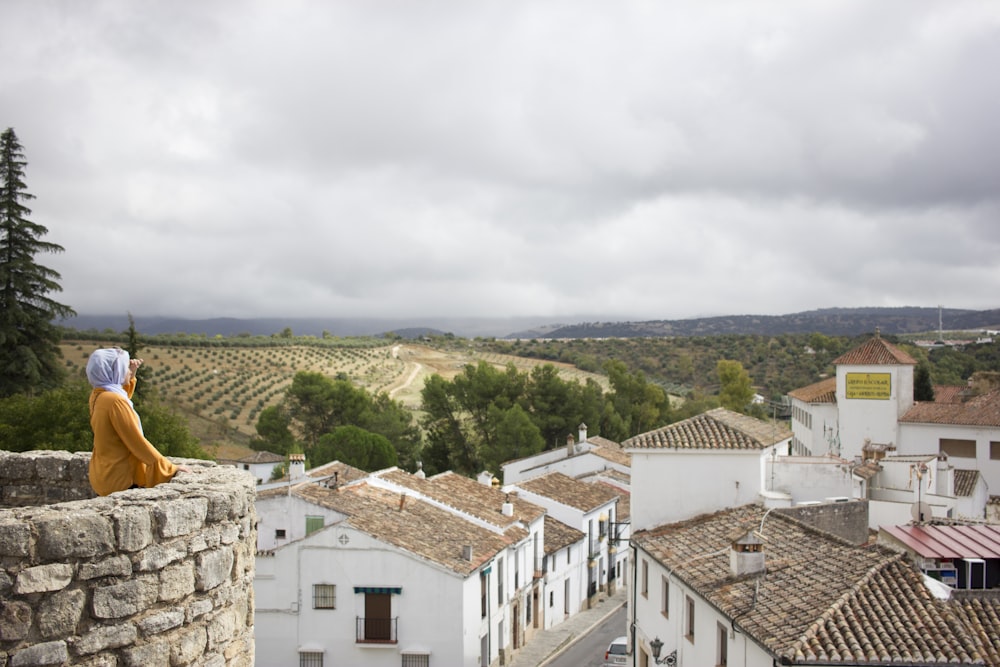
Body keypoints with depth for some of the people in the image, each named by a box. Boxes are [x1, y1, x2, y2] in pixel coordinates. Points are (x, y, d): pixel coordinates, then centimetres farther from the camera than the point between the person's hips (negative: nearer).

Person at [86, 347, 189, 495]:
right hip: (120, 480, -10)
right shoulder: (114, 401, -21)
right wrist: (171, 468, -14)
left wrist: (131, 374, 19)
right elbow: (138, 443, -21)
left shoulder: (97, 396, 7)